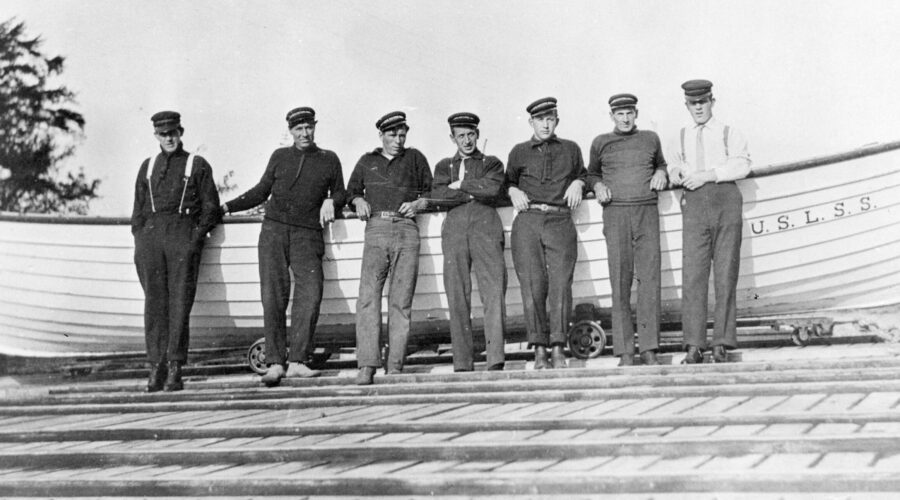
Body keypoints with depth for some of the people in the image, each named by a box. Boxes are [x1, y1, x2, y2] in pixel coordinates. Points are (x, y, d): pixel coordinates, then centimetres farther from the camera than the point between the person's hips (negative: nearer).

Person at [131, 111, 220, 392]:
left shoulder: (198, 165, 9)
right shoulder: (148, 166, 19)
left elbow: (211, 207, 6)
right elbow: (139, 207, 19)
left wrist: (197, 237, -6)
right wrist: (139, 241, 7)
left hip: (184, 233, -3)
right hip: (151, 232, 3)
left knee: (180, 302, -8)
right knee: (154, 302, -1)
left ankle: (175, 368, -8)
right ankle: (156, 367, 0)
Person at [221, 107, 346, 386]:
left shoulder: (329, 160, 12)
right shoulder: (280, 157, 15)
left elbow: (340, 193, 21)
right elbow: (261, 191, 22)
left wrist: (330, 202, -2)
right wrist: (227, 207, 17)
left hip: (307, 235, -1)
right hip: (274, 230, 1)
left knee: (310, 294, -16)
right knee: (273, 296, -8)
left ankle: (297, 361, -13)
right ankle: (275, 363, -7)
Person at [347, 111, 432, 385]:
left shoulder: (414, 158, 18)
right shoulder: (367, 161, 21)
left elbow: (431, 190, 21)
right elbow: (352, 190, 31)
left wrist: (418, 203, 2)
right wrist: (359, 201, 10)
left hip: (406, 231, 0)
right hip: (376, 230, 1)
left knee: (401, 302, -5)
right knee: (368, 297, -13)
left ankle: (394, 366, -4)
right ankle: (367, 365, -16)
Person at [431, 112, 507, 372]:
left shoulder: (492, 163, 21)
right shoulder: (444, 166, 25)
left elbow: (492, 188, -1)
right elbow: (438, 196, 5)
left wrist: (459, 185, 4)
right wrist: (475, 193, 2)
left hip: (485, 227, -1)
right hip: (454, 229, 2)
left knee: (494, 293, -15)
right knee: (457, 298, -6)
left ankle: (495, 361, -21)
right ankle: (462, 365, -6)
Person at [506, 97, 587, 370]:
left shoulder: (571, 149, 19)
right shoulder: (519, 152, 17)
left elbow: (583, 173, 33)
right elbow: (507, 181, 27)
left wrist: (578, 183, 11)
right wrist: (513, 191, 6)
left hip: (560, 221, 0)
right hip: (527, 221, 0)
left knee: (561, 282, -14)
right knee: (532, 284, -10)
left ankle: (558, 348, -14)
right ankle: (539, 349, -8)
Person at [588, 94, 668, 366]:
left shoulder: (651, 139, 14)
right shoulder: (601, 143, 11)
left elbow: (660, 164, 31)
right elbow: (591, 173, 25)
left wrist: (661, 173, 10)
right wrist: (598, 186, 4)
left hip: (647, 212, 1)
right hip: (616, 213, -1)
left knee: (649, 280, -8)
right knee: (620, 284, -5)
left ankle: (649, 349, -8)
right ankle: (625, 352, -4)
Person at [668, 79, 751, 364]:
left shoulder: (729, 134, 11)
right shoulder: (681, 138, 21)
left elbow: (742, 165, -2)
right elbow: (673, 166, 28)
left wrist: (708, 175, -11)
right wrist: (676, 175, 4)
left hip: (725, 200, -2)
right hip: (694, 204, 2)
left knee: (726, 274, -4)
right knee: (693, 274, -8)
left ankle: (722, 344, -2)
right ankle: (694, 345, -8)